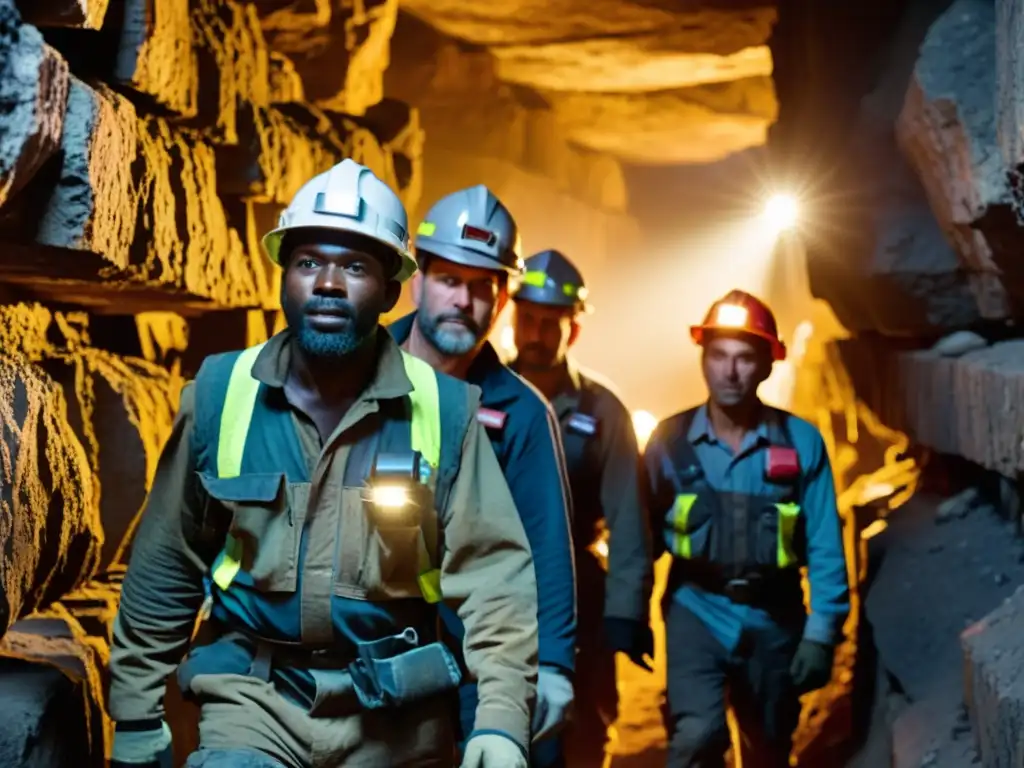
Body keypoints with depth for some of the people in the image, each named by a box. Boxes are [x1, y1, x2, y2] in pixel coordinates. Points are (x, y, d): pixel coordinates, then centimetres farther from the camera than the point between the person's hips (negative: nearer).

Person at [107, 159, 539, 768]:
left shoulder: (444, 410, -8)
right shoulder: (219, 395, -4)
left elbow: (494, 574, -11)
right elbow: (165, 570, 5)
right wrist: (137, 719, 8)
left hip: (394, 712, 0)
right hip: (254, 695, 0)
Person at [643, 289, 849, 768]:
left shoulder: (800, 442, -9)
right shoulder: (671, 440, -6)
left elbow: (825, 549, -7)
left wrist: (821, 633, -10)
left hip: (773, 622, 1)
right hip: (697, 615, -1)